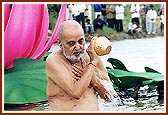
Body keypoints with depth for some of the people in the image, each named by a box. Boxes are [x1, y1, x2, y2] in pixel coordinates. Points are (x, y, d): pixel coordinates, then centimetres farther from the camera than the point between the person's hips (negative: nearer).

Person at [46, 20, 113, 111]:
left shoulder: (90, 56, 6)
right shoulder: (53, 61, -6)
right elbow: (76, 93, -17)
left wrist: (91, 77, -11)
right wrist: (93, 63, -10)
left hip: (93, 110, 3)